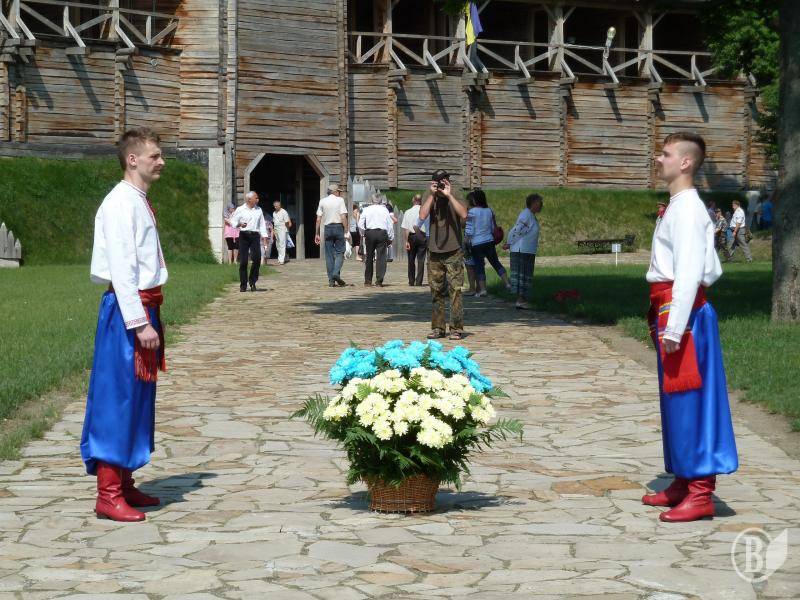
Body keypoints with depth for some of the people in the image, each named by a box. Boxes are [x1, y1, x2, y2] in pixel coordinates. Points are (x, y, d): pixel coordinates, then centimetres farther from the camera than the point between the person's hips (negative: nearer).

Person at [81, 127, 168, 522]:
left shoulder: (139, 201, 15)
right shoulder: (122, 204, -15)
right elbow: (121, 269, -20)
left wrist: (149, 316, 15)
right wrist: (139, 322, -22)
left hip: (144, 305, 10)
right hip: (128, 310, -10)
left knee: (137, 398, 15)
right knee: (119, 398, -7)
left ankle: (124, 485, 24)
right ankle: (108, 495, -2)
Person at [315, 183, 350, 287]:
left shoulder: (322, 201, 7)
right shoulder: (340, 200, -2)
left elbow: (318, 219, 5)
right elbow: (343, 217, -9)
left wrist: (317, 234, 9)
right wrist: (346, 231, -7)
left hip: (327, 228, 3)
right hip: (338, 227, -3)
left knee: (329, 255, 6)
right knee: (340, 252, 3)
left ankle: (331, 280, 4)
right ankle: (336, 273, -19)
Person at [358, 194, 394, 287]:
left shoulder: (366, 210, 6)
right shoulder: (384, 210, 6)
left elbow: (360, 224, 2)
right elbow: (390, 225, 5)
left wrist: (364, 233, 14)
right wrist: (390, 238, 11)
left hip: (370, 233, 1)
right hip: (382, 233, -1)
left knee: (369, 257, 10)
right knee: (381, 257, -1)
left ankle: (368, 281, 13)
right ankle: (379, 281, -8)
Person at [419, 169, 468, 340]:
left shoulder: (454, 200, 1)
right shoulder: (431, 200, 7)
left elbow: (464, 215, -19)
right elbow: (422, 215, -11)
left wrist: (449, 195, -19)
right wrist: (431, 194, -12)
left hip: (453, 252, -3)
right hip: (434, 253, 3)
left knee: (455, 291, -7)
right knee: (436, 292, 7)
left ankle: (456, 328, -5)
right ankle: (438, 328, 13)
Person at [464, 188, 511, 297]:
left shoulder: (472, 212, -13)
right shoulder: (489, 211, 3)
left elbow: (469, 231, -13)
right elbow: (493, 228, 12)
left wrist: (467, 242, 0)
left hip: (476, 243, -4)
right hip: (489, 241, 4)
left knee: (479, 266, 4)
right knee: (496, 263, 13)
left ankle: (482, 289, 3)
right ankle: (507, 283, 9)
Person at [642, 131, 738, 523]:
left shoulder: (687, 209, -14)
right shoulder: (678, 206, 14)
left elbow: (689, 271, -21)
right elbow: (711, 267, 18)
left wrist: (674, 327, -23)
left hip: (682, 309, -10)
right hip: (668, 309, 10)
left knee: (689, 398, -6)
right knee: (676, 398, 15)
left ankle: (700, 493, -1)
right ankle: (684, 482, 26)